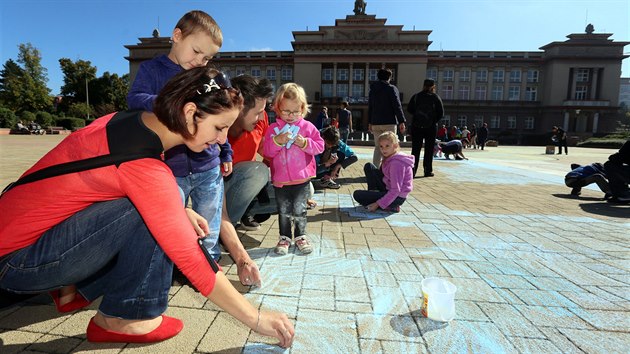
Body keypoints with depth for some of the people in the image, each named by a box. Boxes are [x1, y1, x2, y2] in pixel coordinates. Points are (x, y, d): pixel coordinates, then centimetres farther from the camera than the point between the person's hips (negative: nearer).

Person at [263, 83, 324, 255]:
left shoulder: (307, 127, 0)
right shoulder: (273, 128, 0)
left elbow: (319, 146, -2)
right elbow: (267, 151, -4)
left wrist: (305, 143, -17)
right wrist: (277, 141, -20)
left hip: (302, 179, -1)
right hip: (280, 180, 1)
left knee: (299, 211, 10)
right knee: (283, 212, 13)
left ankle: (301, 236, 27)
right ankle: (284, 238, 27)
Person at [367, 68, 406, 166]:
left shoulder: (372, 89, 13)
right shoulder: (392, 88, -5)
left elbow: (370, 107, 17)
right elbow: (397, 106, -10)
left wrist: (370, 122, 21)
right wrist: (401, 122, -9)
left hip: (375, 123, 5)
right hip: (389, 122, -5)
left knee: (377, 147, 12)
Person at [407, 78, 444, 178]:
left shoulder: (416, 96, 3)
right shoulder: (435, 97, 0)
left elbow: (409, 109, 0)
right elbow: (441, 113, -4)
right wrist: (434, 120, 10)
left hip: (416, 126, 1)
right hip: (431, 127, -1)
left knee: (415, 149, 2)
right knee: (429, 150, 8)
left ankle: (412, 170, -6)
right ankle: (428, 171, 12)